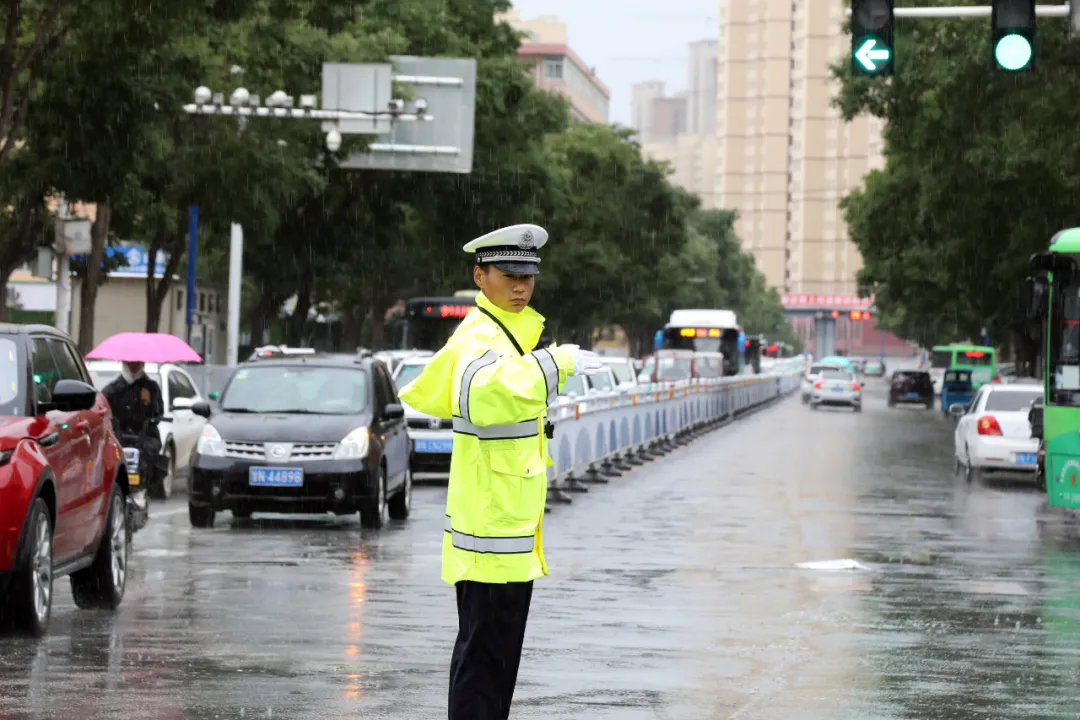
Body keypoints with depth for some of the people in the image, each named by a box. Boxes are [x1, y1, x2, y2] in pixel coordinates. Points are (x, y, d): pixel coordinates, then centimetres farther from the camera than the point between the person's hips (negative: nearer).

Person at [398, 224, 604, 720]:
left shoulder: (480, 333, 15)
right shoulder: (483, 337, -17)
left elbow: (426, 394, 29)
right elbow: (480, 394, -40)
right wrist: (554, 362, -42)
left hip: (503, 526, 10)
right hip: (493, 530, -10)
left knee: (491, 654, 18)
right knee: (485, 656, -9)